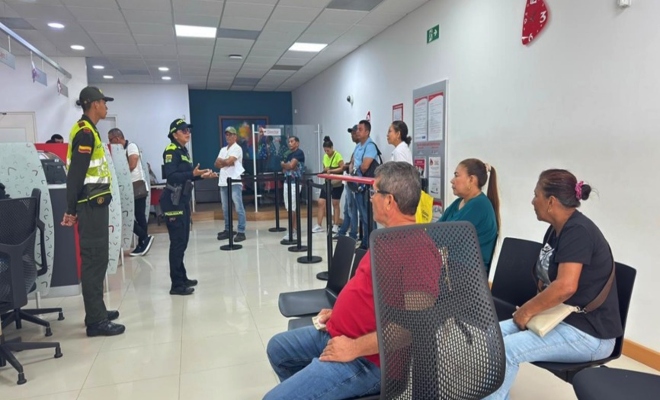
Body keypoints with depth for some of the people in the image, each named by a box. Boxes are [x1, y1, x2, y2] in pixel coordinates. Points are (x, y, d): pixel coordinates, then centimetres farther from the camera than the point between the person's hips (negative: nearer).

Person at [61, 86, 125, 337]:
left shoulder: (89, 130, 18)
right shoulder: (85, 132, -13)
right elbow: (75, 173, -20)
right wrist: (71, 209, -21)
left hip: (95, 203, 10)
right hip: (91, 205, -10)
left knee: (96, 258, 14)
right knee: (94, 260, -7)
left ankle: (97, 312, 24)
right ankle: (96, 321, -1)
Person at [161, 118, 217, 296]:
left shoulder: (184, 151, 16)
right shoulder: (171, 151, -11)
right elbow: (171, 175, -23)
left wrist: (201, 176, 8)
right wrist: (192, 173, -31)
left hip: (183, 200, 9)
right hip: (173, 201, -9)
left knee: (183, 241, 14)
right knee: (177, 242, -8)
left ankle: (182, 278, 24)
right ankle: (177, 284, -2)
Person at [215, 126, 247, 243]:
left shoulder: (237, 148, -4)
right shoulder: (223, 149, 19)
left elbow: (228, 161, -16)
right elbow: (217, 164, 10)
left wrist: (222, 161, 4)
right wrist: (226, 162, -7)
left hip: (235, 182, -8)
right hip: (223, 182, 8)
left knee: (239, 208, -7)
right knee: (225, 209, 11)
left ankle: (241, 232, -5)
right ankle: (227, 230, 20)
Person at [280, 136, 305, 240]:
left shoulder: (299, 153, -7)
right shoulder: (289, 154, 18)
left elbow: (291, 166, -18)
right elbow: (284, 168, 13)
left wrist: (283, 164, 1)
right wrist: (287, 166, -8)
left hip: (295, 182, -8)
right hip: (287, 182, 8)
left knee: (293, 208, -8)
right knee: (290, 208, 8)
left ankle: (294, 231, -2)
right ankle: (294, 230, 14)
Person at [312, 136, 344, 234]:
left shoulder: (338, 155, -11)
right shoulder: (325, 156, 8)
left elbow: (342, 168, -14)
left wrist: (331, 171, -23)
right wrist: (325, 170, -8)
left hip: (337, 184, -6)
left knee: (335, 204, 2)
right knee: (321, 203, -1)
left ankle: (336, 226, 12)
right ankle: (319, 226, 4)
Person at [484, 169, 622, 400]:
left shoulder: (578, 231, -20)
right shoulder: (556, 230, 9)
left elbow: (566, 286, -31)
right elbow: (548, 277, 16)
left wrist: (529, 310, -19)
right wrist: (532, 306, -2)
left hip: (589, 332, -9)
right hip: (562, 318, 9)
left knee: (504, 350, -23)